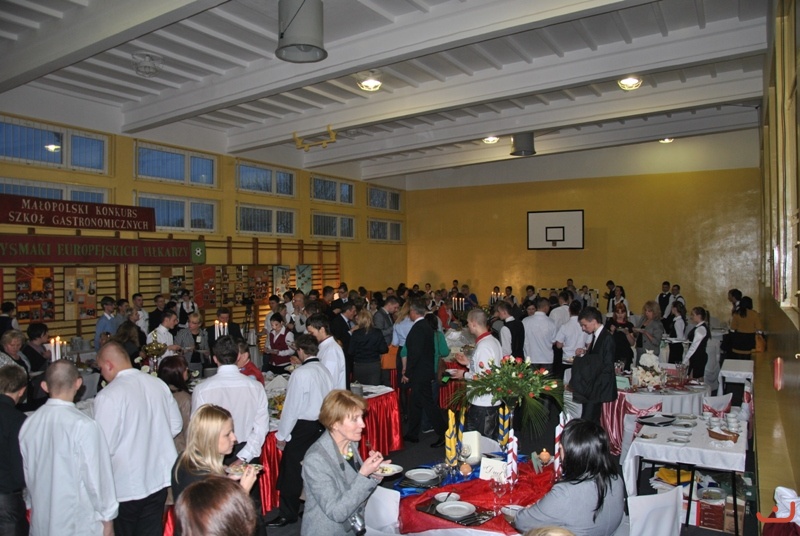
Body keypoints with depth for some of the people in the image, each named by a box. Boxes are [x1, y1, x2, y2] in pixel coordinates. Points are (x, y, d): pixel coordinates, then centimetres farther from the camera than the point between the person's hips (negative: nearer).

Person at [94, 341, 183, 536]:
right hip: (158, 478, 5)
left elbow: (104, 446, -18)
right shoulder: (158, 384, -2)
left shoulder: (108, 396, -18)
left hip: (126, 485, -5)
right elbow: (176, 425, 7)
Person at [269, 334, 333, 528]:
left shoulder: (300, 373, -17)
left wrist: (282, 435, -6)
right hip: (322, 424, 7)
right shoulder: (324, 370, 2)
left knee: (291, 471, 6)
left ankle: (288, 514, 18)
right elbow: (327, 399, 5)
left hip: (302, 427, -7)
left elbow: (292, 407, -14)